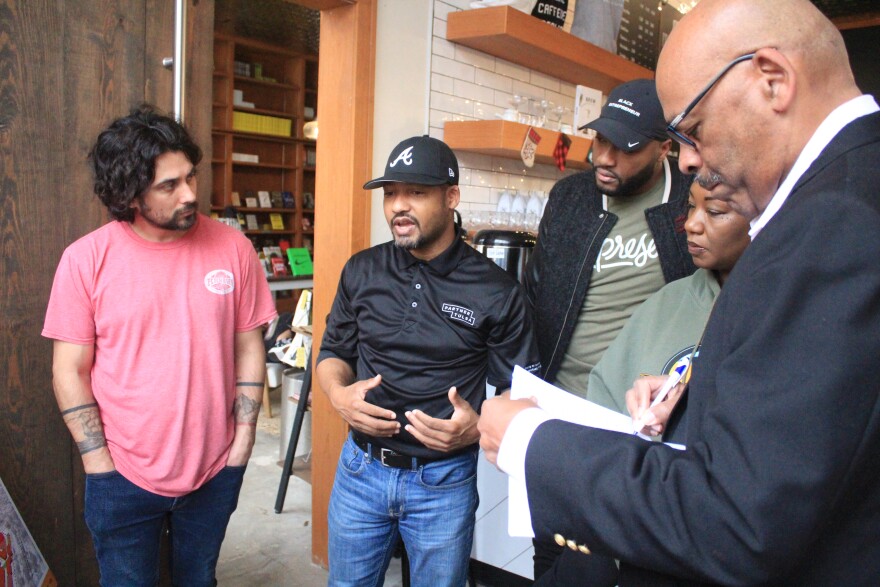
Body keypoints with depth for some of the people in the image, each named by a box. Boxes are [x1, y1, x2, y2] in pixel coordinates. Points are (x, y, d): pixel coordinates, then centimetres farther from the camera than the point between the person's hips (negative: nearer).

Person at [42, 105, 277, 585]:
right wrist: (100, 464, -7)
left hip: (215, 472, 2)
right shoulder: (86, 259, -11)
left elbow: (248, 349, -1)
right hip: (123, 477, -1)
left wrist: (243, 440, -2)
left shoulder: (232, 247, -7)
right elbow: (70, 371, -5)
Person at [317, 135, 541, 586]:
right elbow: (333, 352, 10)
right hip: (361, 468, 3)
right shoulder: (362, 271, 0)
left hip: (444, 480, -3)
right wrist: (338, 393, -11)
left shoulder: (495, 291, -11)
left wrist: (478, 428, -23)